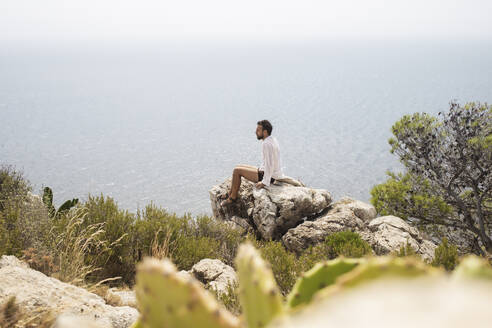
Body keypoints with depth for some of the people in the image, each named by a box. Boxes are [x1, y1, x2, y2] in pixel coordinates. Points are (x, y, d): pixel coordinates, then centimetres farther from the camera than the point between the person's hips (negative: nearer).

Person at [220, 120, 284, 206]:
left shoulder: (267, 144, -24)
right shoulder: (272, 139, 7)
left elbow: (269, 164, -28)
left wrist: (265, 182, -24)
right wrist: (260, 169, 19)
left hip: (269, 176, -10)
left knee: (237, 170, -9)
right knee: (239, 166, 14)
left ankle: (233, 197, 5)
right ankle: (230, 193, 21)